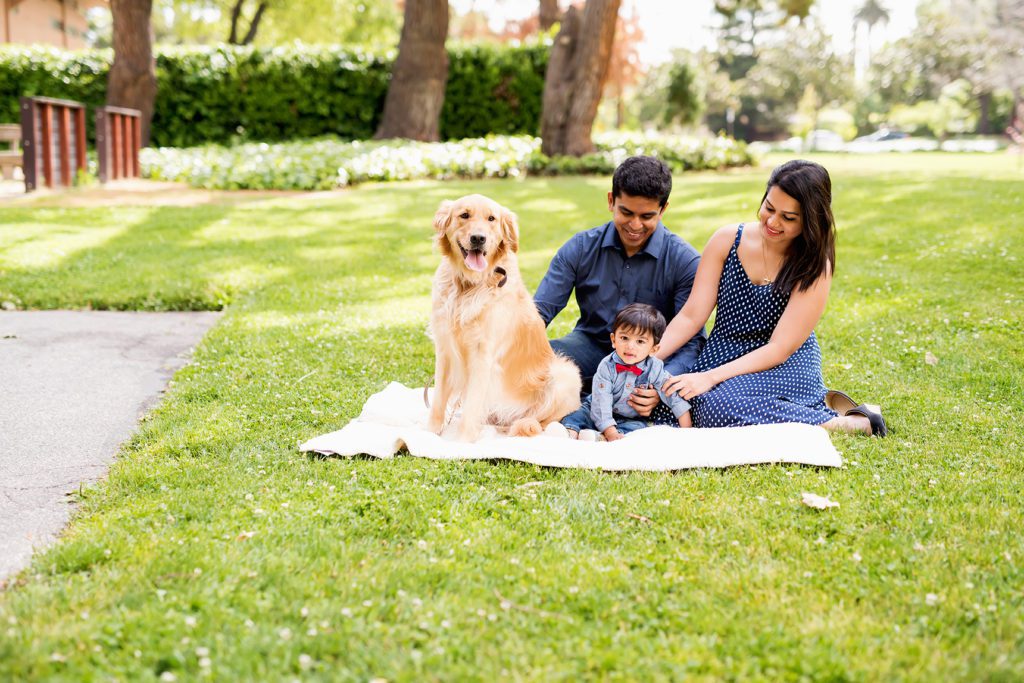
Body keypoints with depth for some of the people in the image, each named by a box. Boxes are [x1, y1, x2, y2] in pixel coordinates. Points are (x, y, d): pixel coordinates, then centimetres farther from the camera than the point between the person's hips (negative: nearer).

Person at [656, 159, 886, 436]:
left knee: (721, 405, -35)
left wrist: (710, 377, -25)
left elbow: (779, 349, -15)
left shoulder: (814, 267, -11)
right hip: (721, 357, 5)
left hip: (784, 369, -5)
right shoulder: (727, 240, -2)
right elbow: (691, 316, -2)